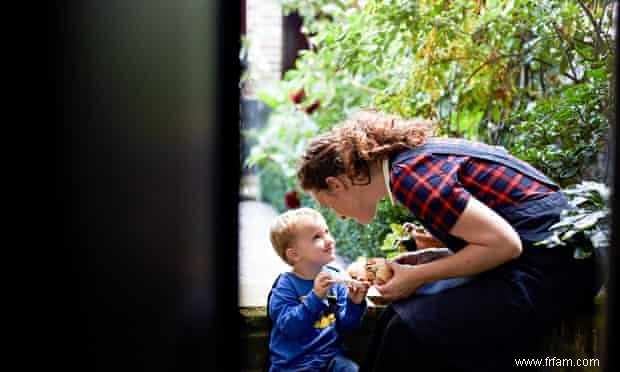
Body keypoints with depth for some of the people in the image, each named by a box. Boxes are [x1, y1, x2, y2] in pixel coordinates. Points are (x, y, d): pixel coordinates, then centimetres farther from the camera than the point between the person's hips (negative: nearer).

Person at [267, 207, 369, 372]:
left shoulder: (334, 279, 3)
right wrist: (315, 297, -29)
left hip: (330, 356, 4)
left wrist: (354, 304, -12)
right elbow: (288, 327, -22)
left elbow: (344, 324, 6)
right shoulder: (286, 285, -11)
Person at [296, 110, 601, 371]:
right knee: (398, 315, 5)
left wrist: (416, 278, -12)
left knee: (411, 331, -18)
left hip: (547, 268, -10)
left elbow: (503, 243, -22)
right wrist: (410, 263, 9)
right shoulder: (414, 153, 10)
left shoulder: (408, 173, -18)